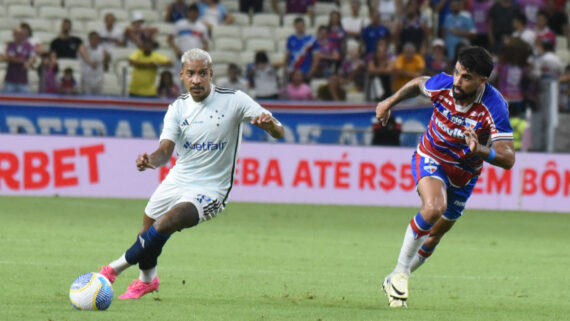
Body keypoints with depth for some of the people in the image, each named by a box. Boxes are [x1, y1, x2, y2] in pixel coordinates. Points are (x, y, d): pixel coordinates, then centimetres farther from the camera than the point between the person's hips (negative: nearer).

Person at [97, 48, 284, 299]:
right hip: (177, 181, 5)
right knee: (148, 229, 15)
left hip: (209, 190, -5)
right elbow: (166, 149, -10)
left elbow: (278, 133, -14)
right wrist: (151, 160, -34)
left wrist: (270, 123, -39)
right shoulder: (178, 108, 0)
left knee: (164, 224, -27)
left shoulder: (234, 100, -12)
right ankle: (147, 279, 47)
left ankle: (116, 268, -8)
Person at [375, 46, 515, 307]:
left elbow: (508, 158, -32)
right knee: (434, 208, -32)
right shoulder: (442, 85, -23)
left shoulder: (494, 107, -30)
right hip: (430, 158, -1)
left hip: (464, 173, 1)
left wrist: (480, 150, -49)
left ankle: (395, 280, 37)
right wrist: (390, 102, 11)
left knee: (435, 235, 14)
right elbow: (418, 83, 4)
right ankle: (401, 270, -16)